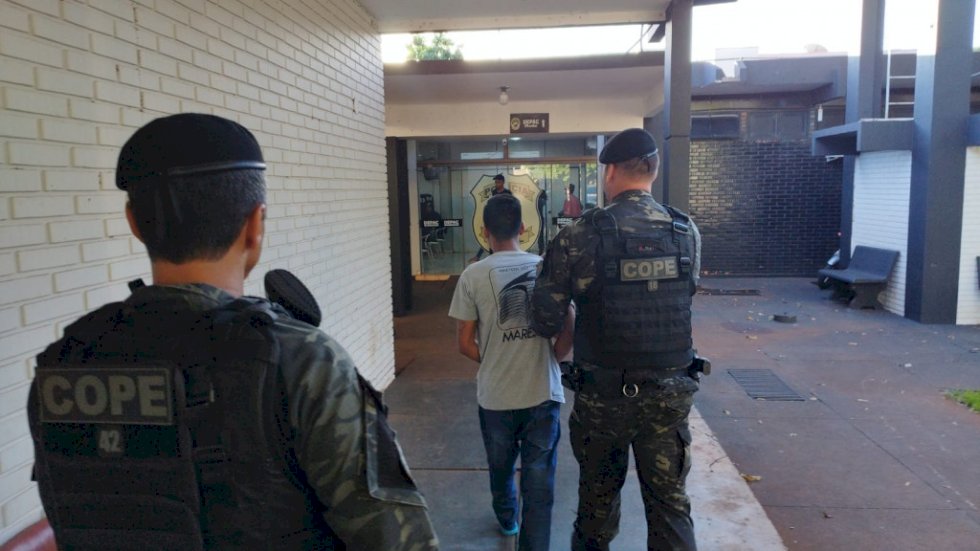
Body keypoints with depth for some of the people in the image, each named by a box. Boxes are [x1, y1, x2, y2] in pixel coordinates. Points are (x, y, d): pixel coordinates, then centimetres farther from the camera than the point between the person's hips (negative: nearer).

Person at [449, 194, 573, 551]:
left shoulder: (473, 275, -7)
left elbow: (465, 344, -4)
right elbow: (569, 331, -3)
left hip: (496, 396, 1)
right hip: (544, 393, 0)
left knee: (501, 468, 26)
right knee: (539, 482, 8)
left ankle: (508, 520, 51)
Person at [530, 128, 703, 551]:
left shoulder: (580, 235, -14)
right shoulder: (687, 232, -3)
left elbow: (546, 321, -12)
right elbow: (682, 299, 7)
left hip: (603, 392, -1)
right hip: (670, 391, 2)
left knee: (598, 496, 20)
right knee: (669, 501, 14)